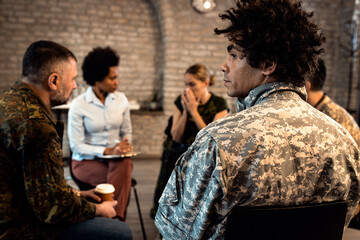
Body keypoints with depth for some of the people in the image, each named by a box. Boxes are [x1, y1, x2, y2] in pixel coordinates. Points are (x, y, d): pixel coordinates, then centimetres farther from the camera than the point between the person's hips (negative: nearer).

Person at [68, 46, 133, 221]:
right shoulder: (78, 105, -9)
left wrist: (125, 145, -9)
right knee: (123, 180, -32)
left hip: (117, 159, 4)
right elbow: (76, 146, -10)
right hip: (86, 161, -4)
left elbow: (127, 132, 15)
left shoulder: (121, 100, 5)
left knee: (124, 164, -33)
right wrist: (108, 151, -20)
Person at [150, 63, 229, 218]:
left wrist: (193, 111, -17)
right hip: (178, 152, 2)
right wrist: (185, 111, -12)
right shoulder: (181, 101, 3)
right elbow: (176, 137, -1)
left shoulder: (219, 104, -5)